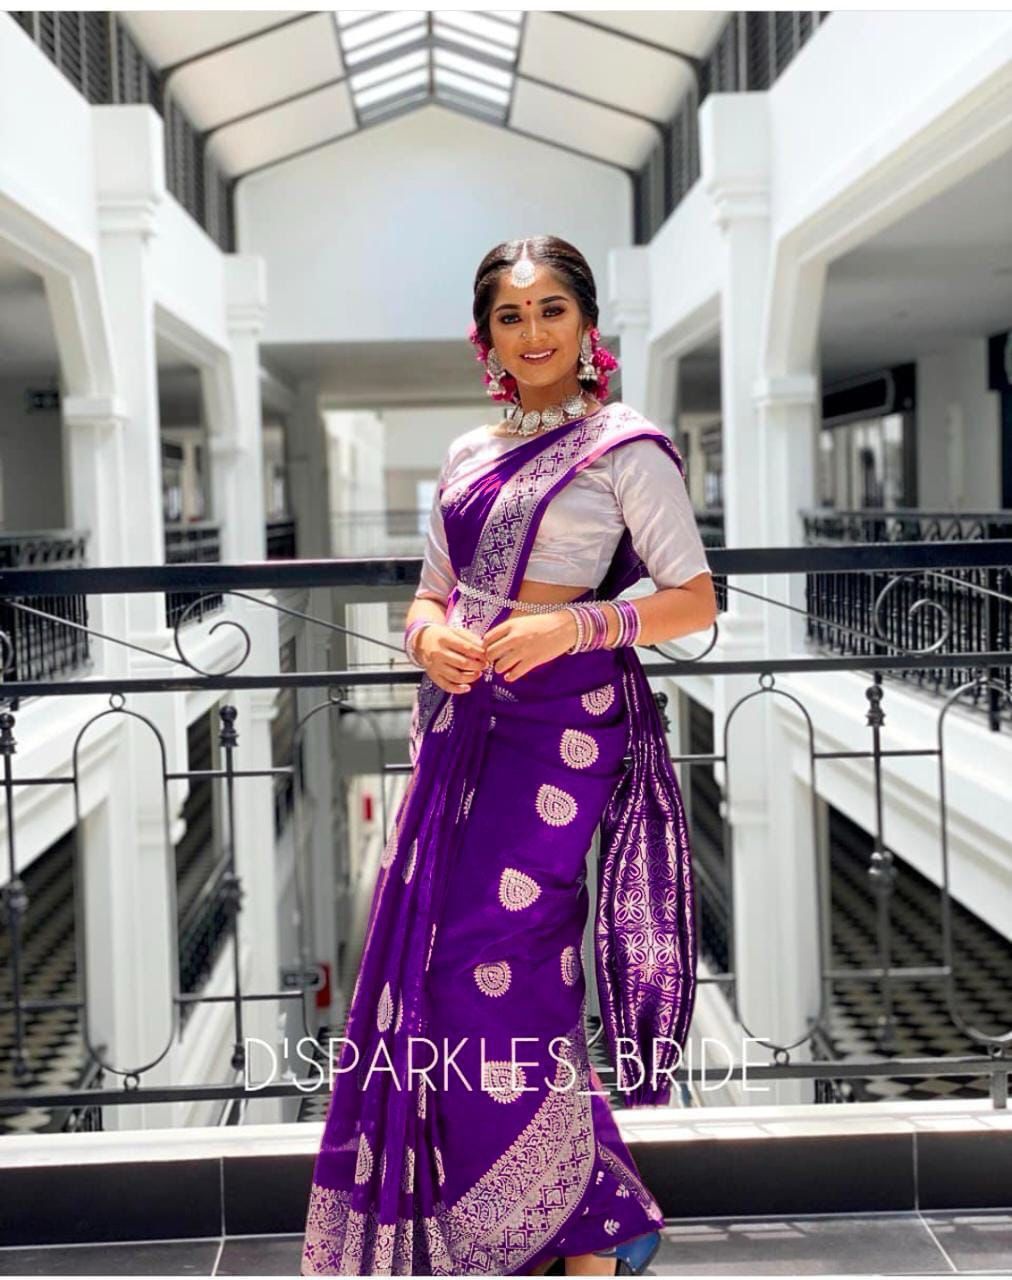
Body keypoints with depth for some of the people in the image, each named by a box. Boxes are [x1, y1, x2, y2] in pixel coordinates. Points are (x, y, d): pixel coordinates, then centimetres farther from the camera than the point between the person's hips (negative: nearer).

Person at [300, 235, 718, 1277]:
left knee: (496, 966, -10)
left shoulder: (624, 448, -1)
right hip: (464, 723, 7)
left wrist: (573, 625, -17)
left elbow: (693, 599, -4)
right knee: (429, 953, 3)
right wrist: (429, 636, -2)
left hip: (562, 724, -6)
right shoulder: (468, 457, 17)